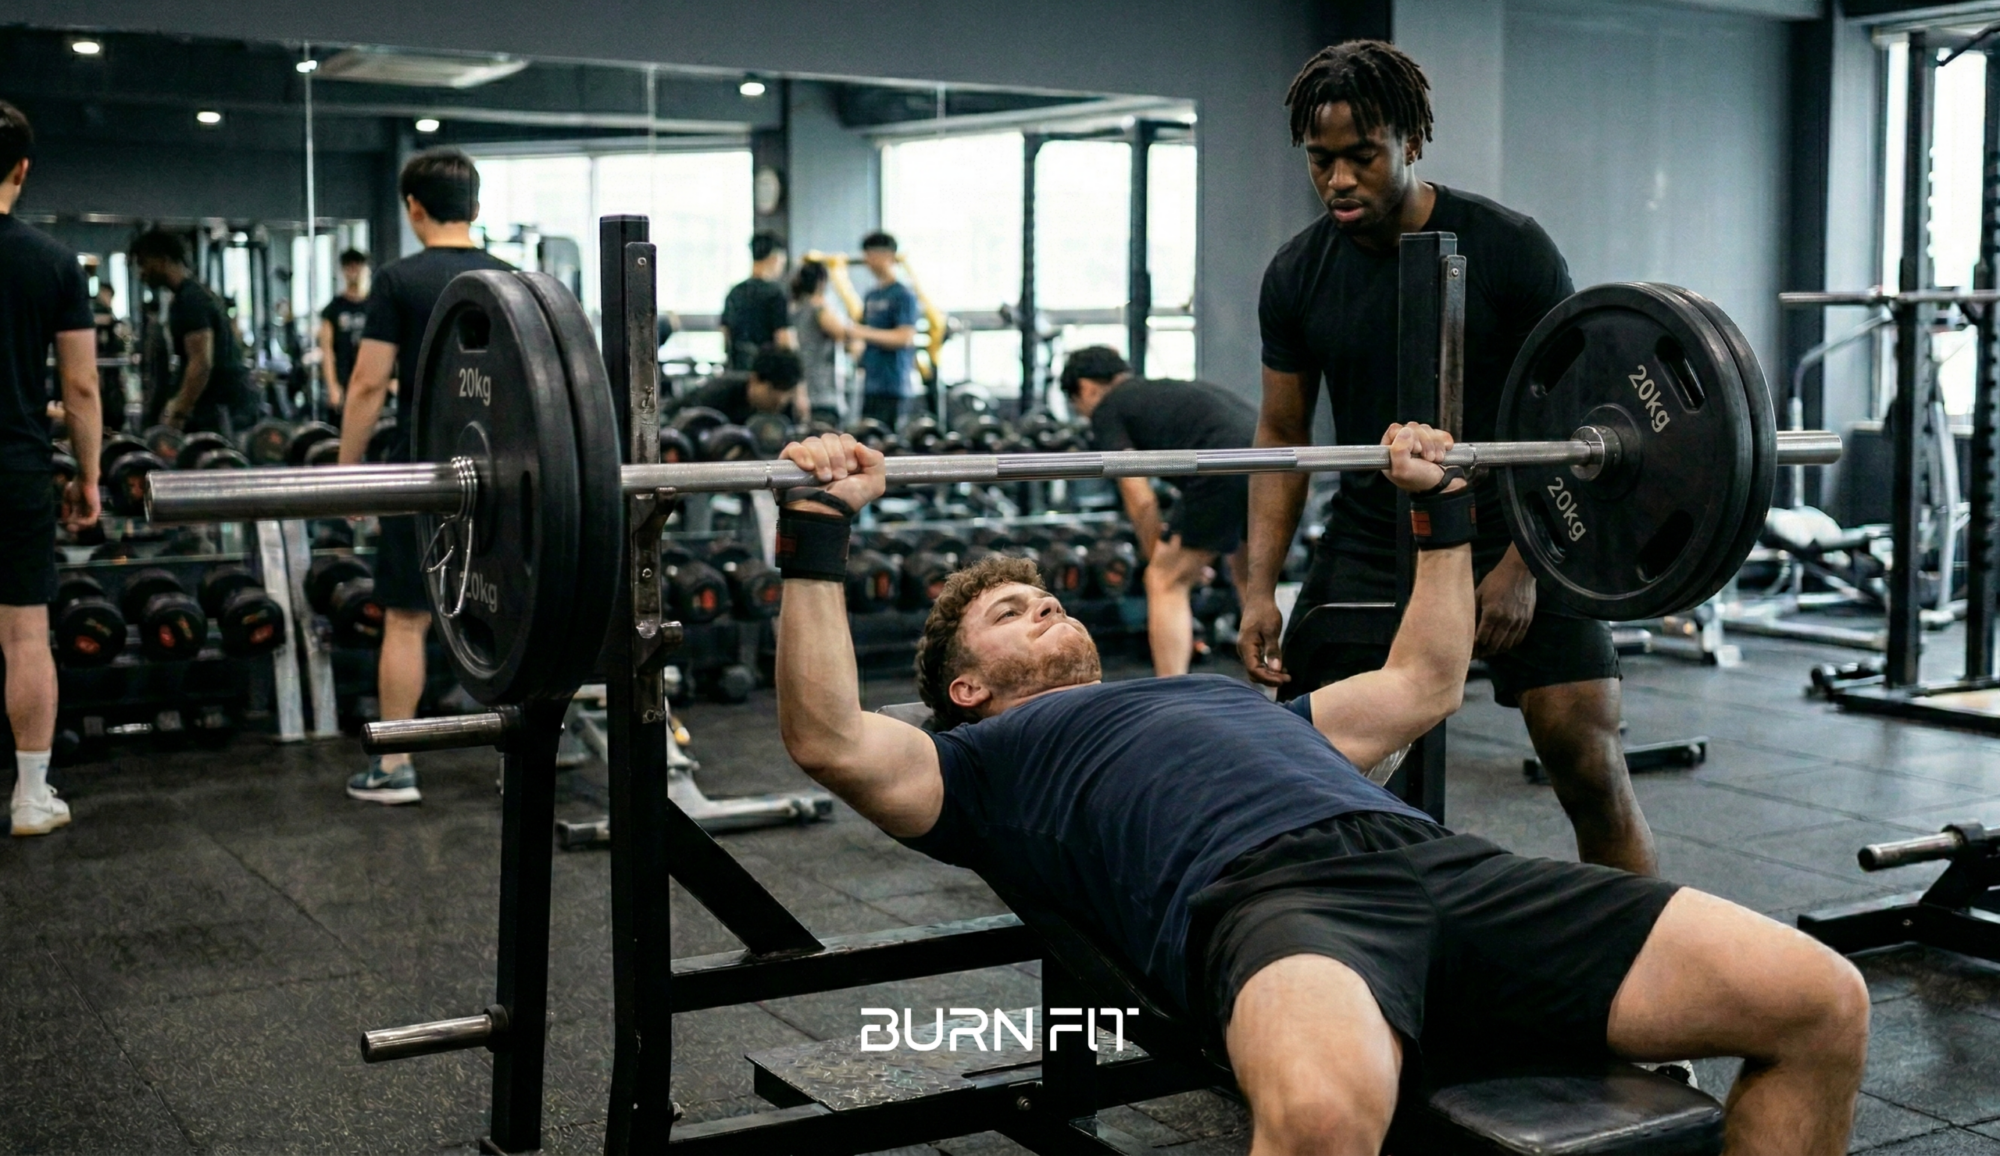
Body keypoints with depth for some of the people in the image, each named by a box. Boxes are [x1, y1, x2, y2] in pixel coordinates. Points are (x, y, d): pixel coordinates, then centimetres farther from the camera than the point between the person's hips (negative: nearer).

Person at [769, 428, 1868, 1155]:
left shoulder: (1232, 697, 42)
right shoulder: (986, 762, 25)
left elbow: (1423, 686, 47)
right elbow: (830, 741, 7)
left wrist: (1442, 506, 46)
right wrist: (817, 533, 3)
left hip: (1439, 863, 6)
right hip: (1261, 893, -6)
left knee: (1821, 1003, -10)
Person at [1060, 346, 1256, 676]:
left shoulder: (1107, 409, 14)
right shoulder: (1171, 388, 35)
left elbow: (1141, 501, 6)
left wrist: (1157, 558, 20)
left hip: (1226, 469, -8)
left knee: (1166, 583, 7)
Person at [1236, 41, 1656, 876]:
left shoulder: (1509, 251, -13)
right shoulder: (1297, 275, -3)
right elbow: (1282, 436, 3)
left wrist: (1521, 565, -18)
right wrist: (1259, 588, -6)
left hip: (1512, 534, -3)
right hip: (1370, 542, 3)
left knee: (1591, 768, -9)